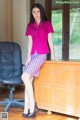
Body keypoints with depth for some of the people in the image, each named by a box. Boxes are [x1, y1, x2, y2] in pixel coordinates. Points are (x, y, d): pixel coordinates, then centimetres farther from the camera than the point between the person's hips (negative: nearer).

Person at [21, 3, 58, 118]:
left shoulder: (47, 23, 5)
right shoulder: (30, 26, 12)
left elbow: (50, 40, 3)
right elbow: (30, 41, 5)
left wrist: (53, 54, -2)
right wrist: (28, 57, -4)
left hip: (41, 54, -4)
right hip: (32, 54, 4)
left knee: (25, 76, -20)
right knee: (29, 80, -4)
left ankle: (32, 104, -9)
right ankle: (27, 109, -1)